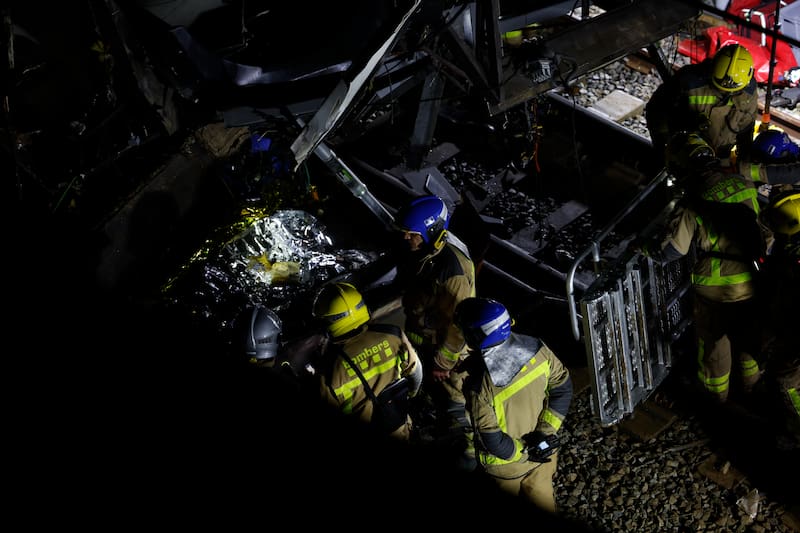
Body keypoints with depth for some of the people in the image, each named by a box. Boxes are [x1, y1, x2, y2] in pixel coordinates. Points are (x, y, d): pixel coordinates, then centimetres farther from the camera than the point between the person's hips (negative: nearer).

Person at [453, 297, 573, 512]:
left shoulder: (479, 385, -35)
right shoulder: (535, 348, -21)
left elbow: (492, 441, -27)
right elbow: (563, 387, -9)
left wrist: (524, 453, -11)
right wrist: (547, 431, -7)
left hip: (506, 466, -4)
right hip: (545, 452, 4)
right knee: (542, 500, 30)